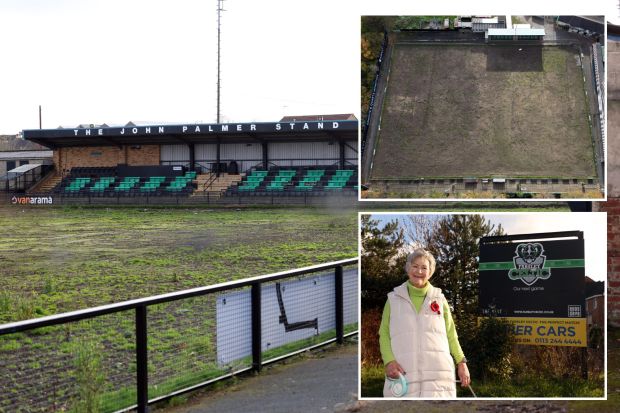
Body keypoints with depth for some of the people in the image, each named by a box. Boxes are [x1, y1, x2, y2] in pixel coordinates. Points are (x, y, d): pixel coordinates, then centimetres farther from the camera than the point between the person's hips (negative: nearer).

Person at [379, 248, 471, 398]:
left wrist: (461, 362, 9)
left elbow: (450, 335, 20)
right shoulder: (394, 299, 13)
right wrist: (389, 361, -8)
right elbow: (384, 334, 9)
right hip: (403, 374, -1)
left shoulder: (439, 299, 17)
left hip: (437, 374, 1)